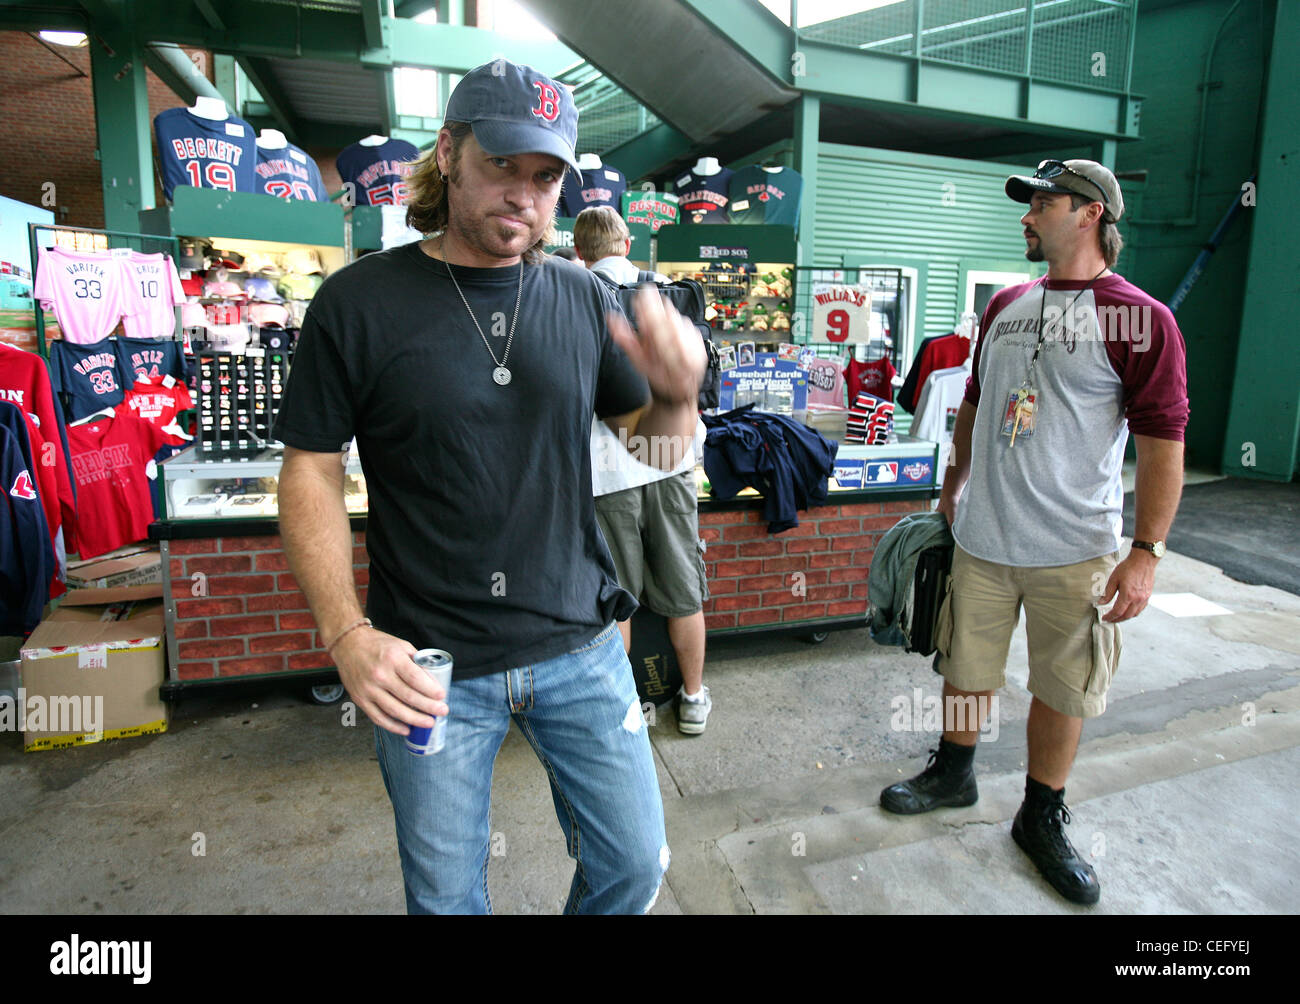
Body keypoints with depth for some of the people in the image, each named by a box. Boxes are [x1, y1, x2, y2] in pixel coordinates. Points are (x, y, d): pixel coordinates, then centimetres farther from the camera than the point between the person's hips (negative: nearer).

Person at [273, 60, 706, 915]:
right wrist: (347, 633, -14)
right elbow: (311, 471, -4)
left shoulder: (583, 298, 1)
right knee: (446, 893, 17)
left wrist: (678, 395, -17)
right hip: (429, 667, -2)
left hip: (580, 649, 3)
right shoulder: (358, 303, -7)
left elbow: (651, 440, 7)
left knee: (635, 863, 15)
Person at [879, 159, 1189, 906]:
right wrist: (954, 485, 22)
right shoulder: (1007, 305, 8)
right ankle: (954, 774, 39)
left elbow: (1163, 443, -12)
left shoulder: (1141, 320, -9)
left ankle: (1042, 819, 30)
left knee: (1062, 690, 10)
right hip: (981, 537, 5)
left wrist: (1147, 551, -17)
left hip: (1074, 550, -4)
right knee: (967, 666, 16)